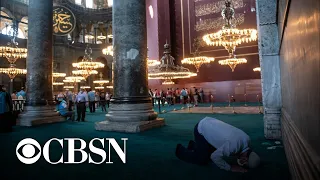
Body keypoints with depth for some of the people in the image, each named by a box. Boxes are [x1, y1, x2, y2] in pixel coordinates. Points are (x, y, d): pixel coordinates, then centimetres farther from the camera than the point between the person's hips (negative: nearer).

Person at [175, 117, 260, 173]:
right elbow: (214, 156, -25)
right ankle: (180, 149, 18)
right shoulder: (233, 145, -35)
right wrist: (230, 168, -15)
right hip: (201, 129, -8)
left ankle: (193, 145, 34)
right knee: (202, 160, -2)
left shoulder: (247, 139, -9)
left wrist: (239, 160, -10)